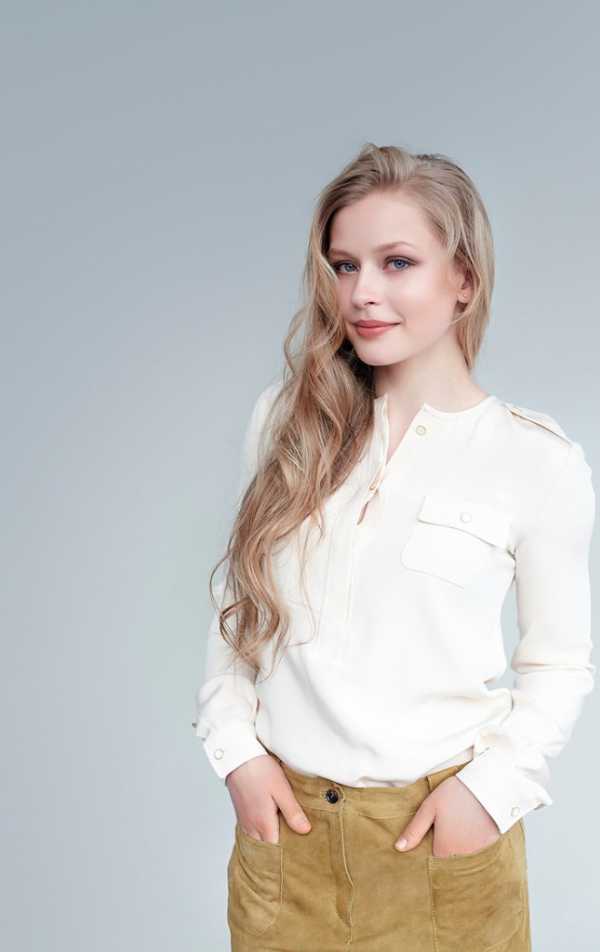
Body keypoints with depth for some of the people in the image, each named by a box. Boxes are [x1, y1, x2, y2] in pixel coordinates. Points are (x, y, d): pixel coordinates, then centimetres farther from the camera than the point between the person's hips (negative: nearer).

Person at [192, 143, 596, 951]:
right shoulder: (285, 419, -2)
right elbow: (237, 601, 5)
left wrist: (491, 785, -11)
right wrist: (237, 748, -2)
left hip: (441, 825, -2)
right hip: (285, 814, 2)